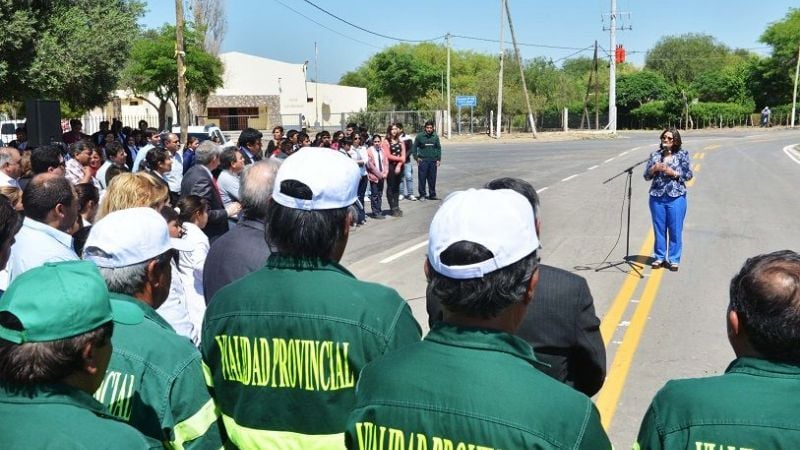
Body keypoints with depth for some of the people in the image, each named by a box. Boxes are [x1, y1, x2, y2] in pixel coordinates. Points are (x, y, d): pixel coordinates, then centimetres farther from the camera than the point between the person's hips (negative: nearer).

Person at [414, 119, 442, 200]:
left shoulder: (435, 137, 5)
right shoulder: (420, 136, -3)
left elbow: (439, 148, 11)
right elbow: (414, 147, 4)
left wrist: (439, 159, 5)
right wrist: (416, 158, -2)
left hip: (433, 161, 3)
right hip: (423, 161, -3)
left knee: (432, 179, 7)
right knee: (422, 178, -2)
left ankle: (432, 194, 17)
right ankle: (422, 195, 7)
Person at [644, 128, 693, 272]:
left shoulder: (682, 155, 2)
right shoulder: (655, 155, 8)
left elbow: (689, 175, -2)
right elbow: (646, 176, 8)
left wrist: (672, 172, -14)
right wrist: (654, 169, -11)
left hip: (676, 197, -2)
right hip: (657, 197, 2)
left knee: (675, 230, 1)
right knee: (659, 228, 8)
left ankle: (674, 260, 10)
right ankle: (659, 257, 19)